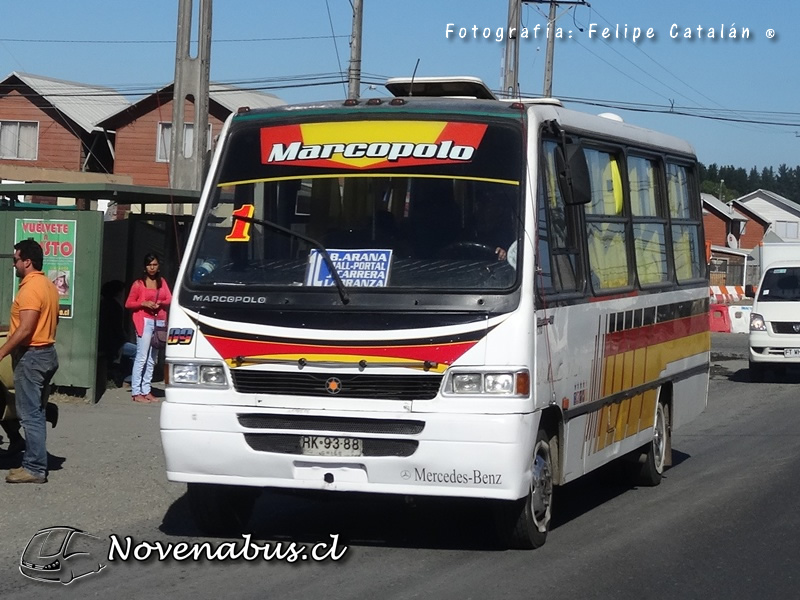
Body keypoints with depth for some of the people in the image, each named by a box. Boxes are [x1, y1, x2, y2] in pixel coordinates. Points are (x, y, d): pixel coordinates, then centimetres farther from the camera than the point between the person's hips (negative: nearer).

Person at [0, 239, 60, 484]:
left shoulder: (31, 288, -18)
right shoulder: (48, 285, 13)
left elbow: (25, 329, -24)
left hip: (31, 355, -10)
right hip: (46, 352, 10)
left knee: (29, 414, -7)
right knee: (36, 413, 13)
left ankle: (35, 468, -6)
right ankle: (35, 463, 16)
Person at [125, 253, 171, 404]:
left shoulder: (162, 282, 15)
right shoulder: (139, 284, 1)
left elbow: (170, 299, 13)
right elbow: (128, 304, 1)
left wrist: (161, 303, -7)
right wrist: (143, 303, -14)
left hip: (159, 322, 5)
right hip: (144, 321, -5)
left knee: (152, 359, 6)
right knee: (142, 357, -10)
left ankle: (146, 391, 10)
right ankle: (136, 392, -9)